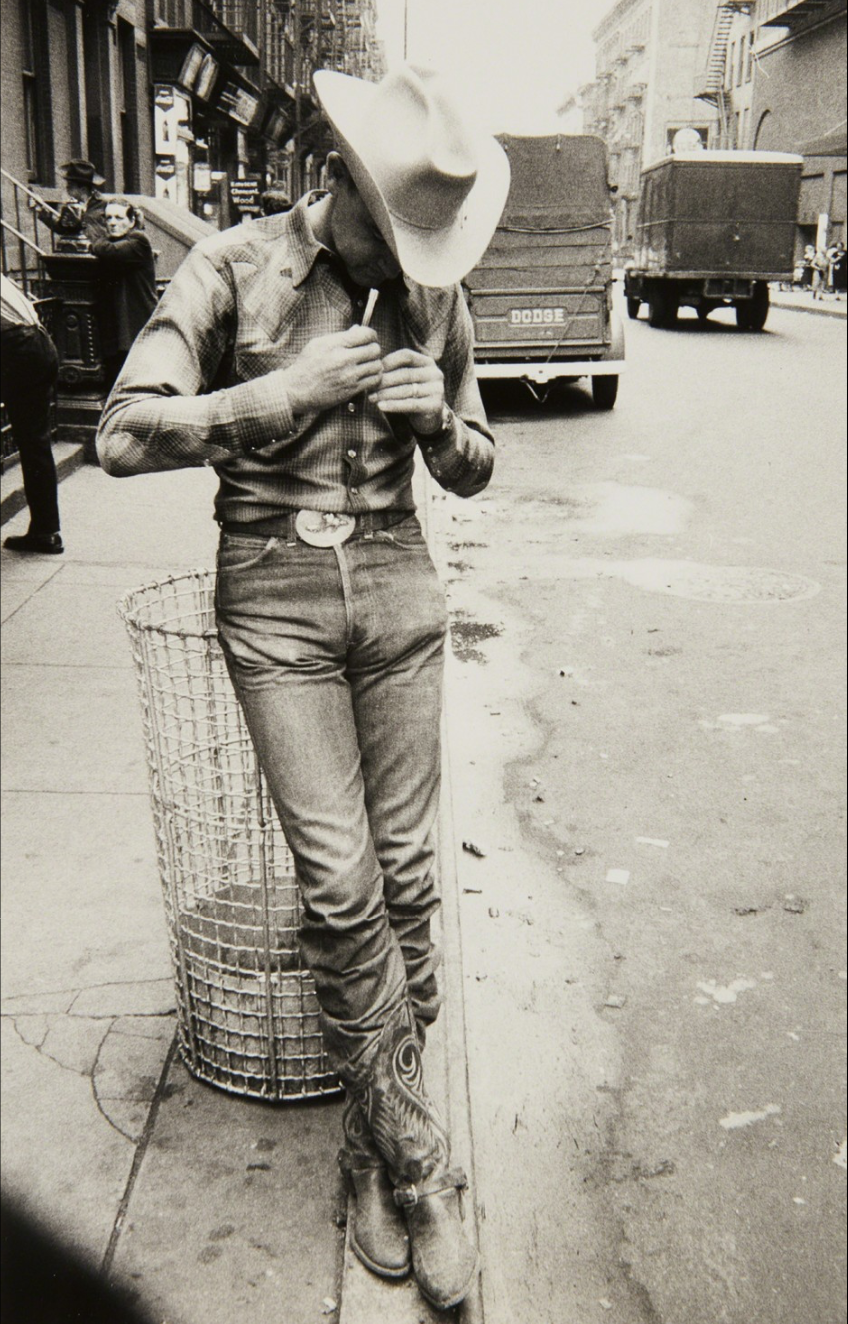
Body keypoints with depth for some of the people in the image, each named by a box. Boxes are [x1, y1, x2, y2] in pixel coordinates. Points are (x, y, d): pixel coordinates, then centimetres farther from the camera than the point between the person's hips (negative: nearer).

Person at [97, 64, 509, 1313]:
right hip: (274, 595, -3)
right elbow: (123, 436, -12)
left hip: (397, 583, 3)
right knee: (340, 884, -6)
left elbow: (473, 472, 13)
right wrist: (291, 390, -17)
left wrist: (440, 415, -9)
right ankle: (419, 1164, 10)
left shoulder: (434, 290, 6)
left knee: (404, 869, 4)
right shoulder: (235, 267, -5)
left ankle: (377, 1138, 23)